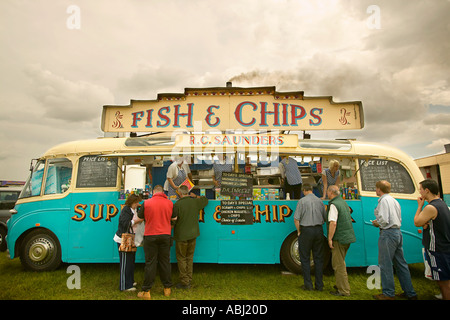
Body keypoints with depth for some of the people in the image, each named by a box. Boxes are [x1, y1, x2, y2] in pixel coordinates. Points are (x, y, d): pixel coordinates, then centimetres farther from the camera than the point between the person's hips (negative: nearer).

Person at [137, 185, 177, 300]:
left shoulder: (147, 203, -7)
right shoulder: (170, 203, -1)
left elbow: (140, 217, 5)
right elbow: (173, 218, 10)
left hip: (150, 236, -2)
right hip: (165, 235, 2)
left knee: (150, 263, 4)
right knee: (165, 261, 12)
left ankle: (146, 291, 11)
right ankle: (167, 288, 22)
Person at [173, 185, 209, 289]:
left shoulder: (177, 204, -17)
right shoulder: (195, 202, -3)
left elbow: (173, 219, -11)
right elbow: (205, 200, 16)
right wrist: (195, 196, 25)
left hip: (181, 236, -5)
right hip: (193, 234, 5)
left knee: (181, 258, 8)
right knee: (190, 257, 17)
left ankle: (184, 282, 12)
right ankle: (189, 280, 26)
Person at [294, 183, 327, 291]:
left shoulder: (302, 201, -8)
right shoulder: (319, 201, 5)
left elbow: (296, 219, -12)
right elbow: (325, 218, 7)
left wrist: (299, 231, -1)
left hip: (306, 230, -4)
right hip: (318, 230, 4)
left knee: (305, 258, 7)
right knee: (318, 258, 12)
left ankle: (308, 284, 11)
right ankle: (319, 285, 17)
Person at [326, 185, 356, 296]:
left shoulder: (333, 205, -17)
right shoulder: (344, 202, 13)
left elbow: (333, 223, -24)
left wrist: (330, 238, -19)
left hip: (339, 238, -10)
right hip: (348, 236, 10)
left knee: (338, 264, 0)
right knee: (340, 262, 21)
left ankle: (344, 290, 7)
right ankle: (340, 285, 32)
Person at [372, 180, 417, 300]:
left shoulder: (384, 200, -12)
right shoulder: (394, 200, 16)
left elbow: (384, 220, -20)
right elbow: (399, 219, 19)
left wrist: (377, 223, 0)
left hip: (388, 233, -9)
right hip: (398, 232, 10)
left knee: (385, 264, -1)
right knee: (401, 263, 16)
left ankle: (388, 294, 6)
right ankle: (410, 293, 23)